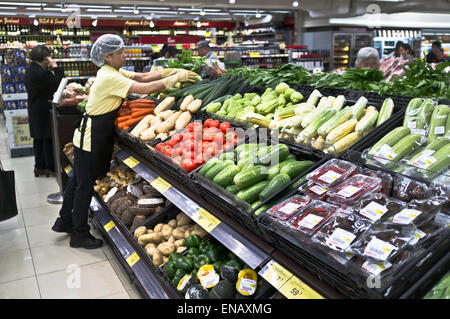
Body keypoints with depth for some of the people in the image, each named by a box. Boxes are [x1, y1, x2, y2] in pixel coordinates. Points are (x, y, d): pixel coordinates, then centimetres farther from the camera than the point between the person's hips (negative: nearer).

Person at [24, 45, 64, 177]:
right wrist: (55, 67, -10)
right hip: (44, 111, -9)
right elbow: (59, 83, -15)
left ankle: (39, 167, 22)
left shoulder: (30, 71, 9)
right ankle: (51, 168, 9)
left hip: (34, 110, 9)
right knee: (48, 139, 0)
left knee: (38, 139, 14)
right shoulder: (41, 73, -21)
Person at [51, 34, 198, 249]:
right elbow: (146, 88, -29)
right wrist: (176, 78, -21)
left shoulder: (111, 72, 9)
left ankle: (64, 222, 37)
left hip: (88, 136, 10)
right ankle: (79, 235, 17)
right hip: (91, 139, -10)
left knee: (77, 181, 21)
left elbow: (142, 77, 6)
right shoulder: (110, 78, -22)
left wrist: (172, 71, -4)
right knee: (85, 185, 2)